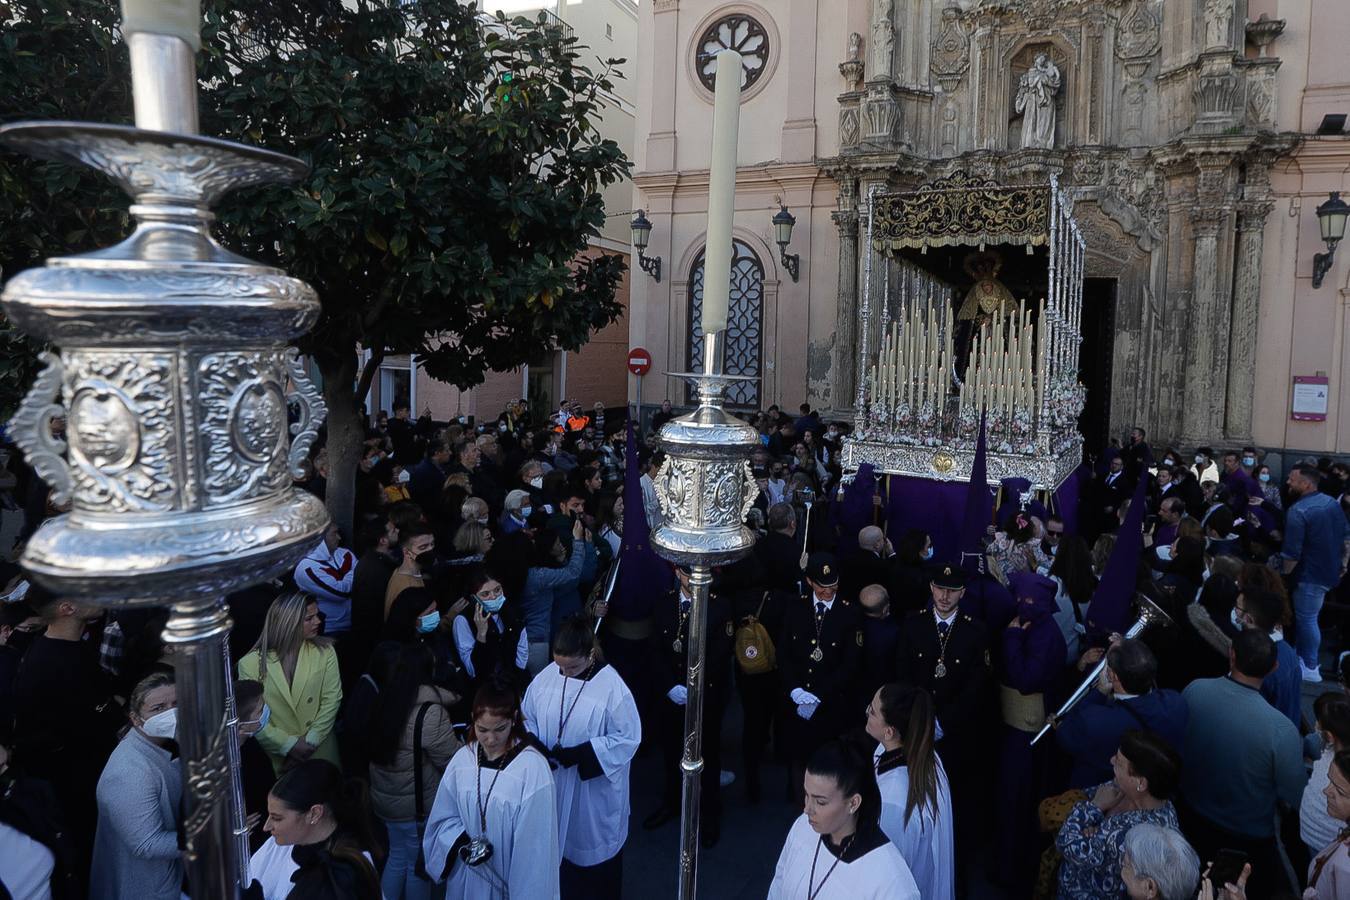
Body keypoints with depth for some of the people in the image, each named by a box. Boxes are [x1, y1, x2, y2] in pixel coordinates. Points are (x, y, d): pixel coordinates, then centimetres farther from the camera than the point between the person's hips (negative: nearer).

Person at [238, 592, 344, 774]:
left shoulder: (325, 651, -3)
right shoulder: (251, 663, -9)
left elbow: (332, 699, -5)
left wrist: (311, 742, -12)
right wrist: (289, 745, -14)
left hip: (319, 748, 2)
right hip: (276, 755, -1)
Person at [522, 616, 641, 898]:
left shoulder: (612, 687, -23)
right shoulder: (546, 676, -10)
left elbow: (628, 737, -17)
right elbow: (527, 718, 3)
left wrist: (580, 754, -24)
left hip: (594, 788, -4)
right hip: (553, 782, 4)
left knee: (595, 847, 16)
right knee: (559, 842, 21)